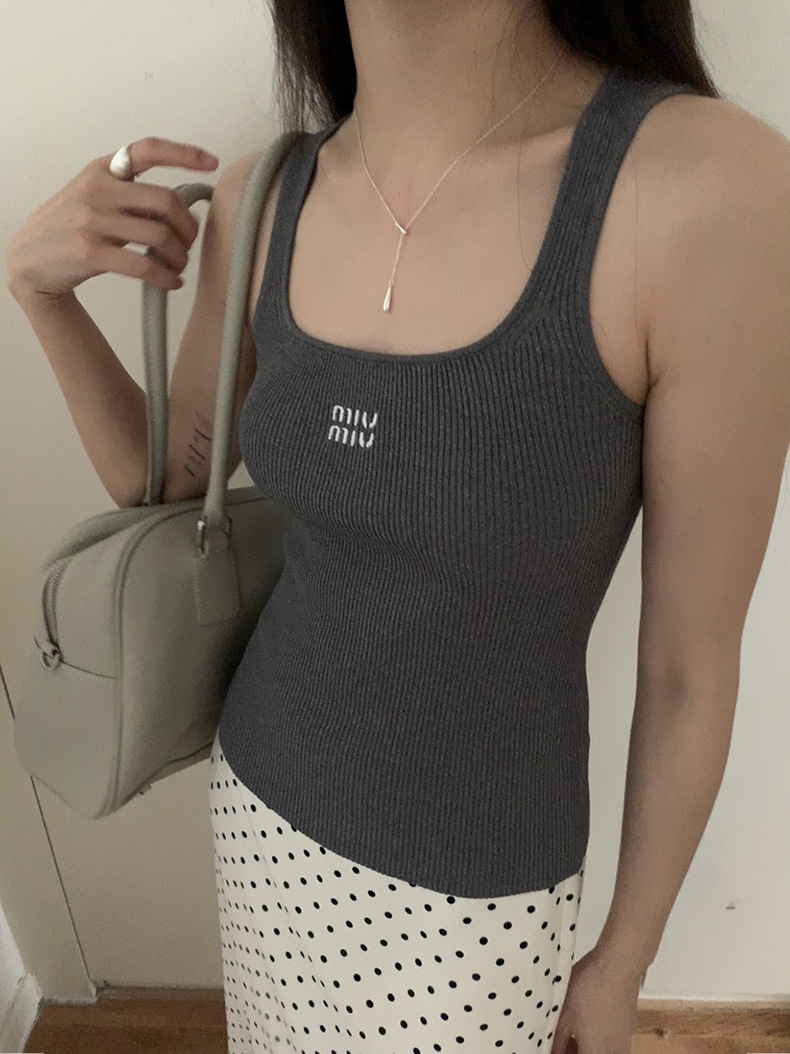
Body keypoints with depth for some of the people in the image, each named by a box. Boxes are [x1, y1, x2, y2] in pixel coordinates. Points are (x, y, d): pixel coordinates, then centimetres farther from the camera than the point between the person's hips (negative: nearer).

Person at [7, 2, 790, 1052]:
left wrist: (622, 965, -3)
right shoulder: (266, 200, -11)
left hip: (470, 883, -4)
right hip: (266, 784, 5)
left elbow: (693, 664, -17)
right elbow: (168, 486, 4)